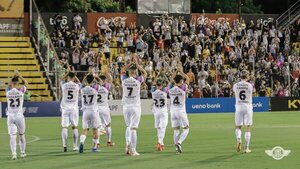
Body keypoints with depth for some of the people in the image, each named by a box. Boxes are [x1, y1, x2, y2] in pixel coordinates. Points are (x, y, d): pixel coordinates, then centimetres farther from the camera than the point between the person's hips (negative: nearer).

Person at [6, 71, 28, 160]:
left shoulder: (8, 91, -3)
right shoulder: (20, 90, -7)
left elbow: (9, 84, 21)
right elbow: (26, 83, 12)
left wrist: (14, 76, 17)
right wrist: (19, 76, 13)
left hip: (10, 117, 1)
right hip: (19, 116, -1)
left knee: (12, 136, -2)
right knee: (21, 135, 15)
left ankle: (14, 154, -14)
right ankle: (22, 153, 23)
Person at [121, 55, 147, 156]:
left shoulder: (124, 80, -4)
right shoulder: (138, 80, -9)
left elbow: (122, 70, 17)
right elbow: (145, 73, 11)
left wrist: (131, 63, 19)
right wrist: (137, 64, 14)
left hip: (126, 107, 3)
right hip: (135, 106, -3)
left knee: (128, 126, 20)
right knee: (133, 128, -3)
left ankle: (128, 145, 2)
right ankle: (133, 150, -7)